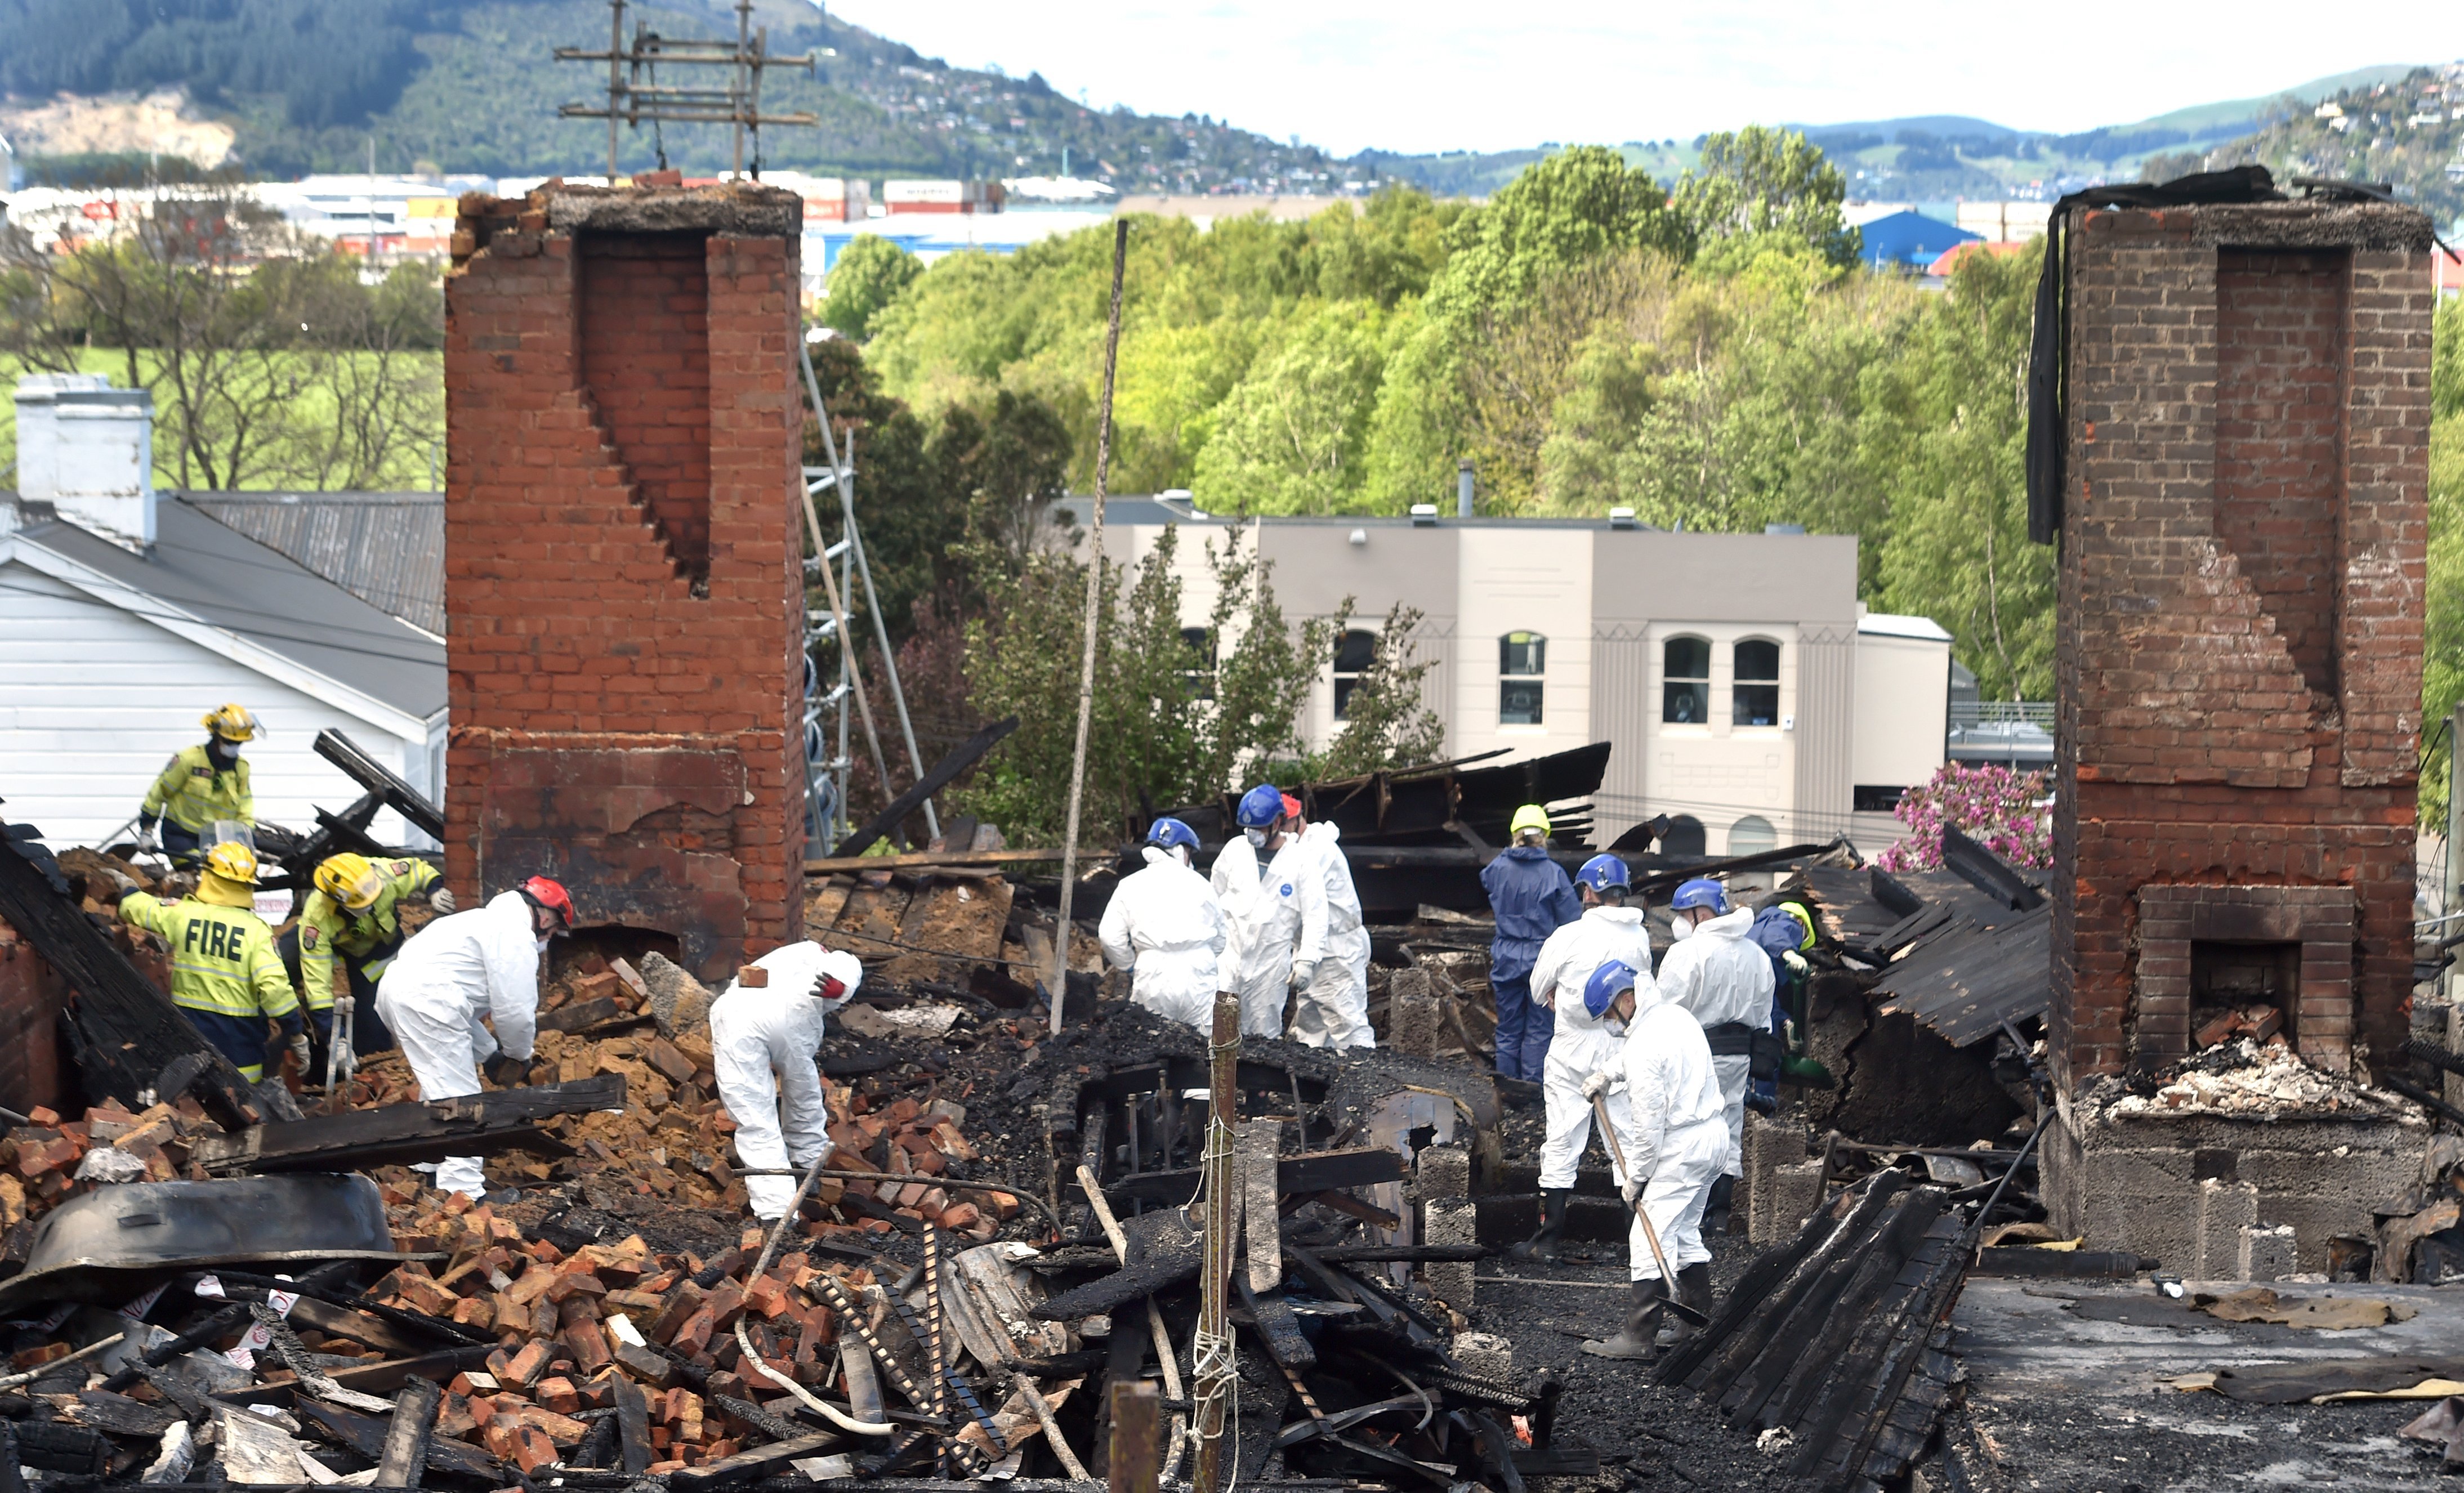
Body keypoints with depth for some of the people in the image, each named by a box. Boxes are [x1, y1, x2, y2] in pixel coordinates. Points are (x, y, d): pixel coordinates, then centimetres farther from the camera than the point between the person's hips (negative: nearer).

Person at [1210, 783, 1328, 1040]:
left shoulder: (1301, 860, -5)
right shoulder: (1235, 850, 4)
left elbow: (1315, 915, -5)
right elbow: (1215, 900, 14)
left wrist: (1307, 960, -12)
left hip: (1271, 964, -2)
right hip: (1230, 958, 2)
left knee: (1265, 1034, 3)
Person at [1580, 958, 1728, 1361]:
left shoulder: (1645, 1046, -21)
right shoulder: (1677, 1017, 8)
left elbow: (1648, 1120, -19)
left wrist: (1635, 1176, -10)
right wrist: (1608, 1074, 23)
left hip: (1682, 1148, -10)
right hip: (1714, 1134, 10)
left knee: (1650, 1237, -7)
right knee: (1684, 1231, 21)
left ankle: (1638, 1335, -8)